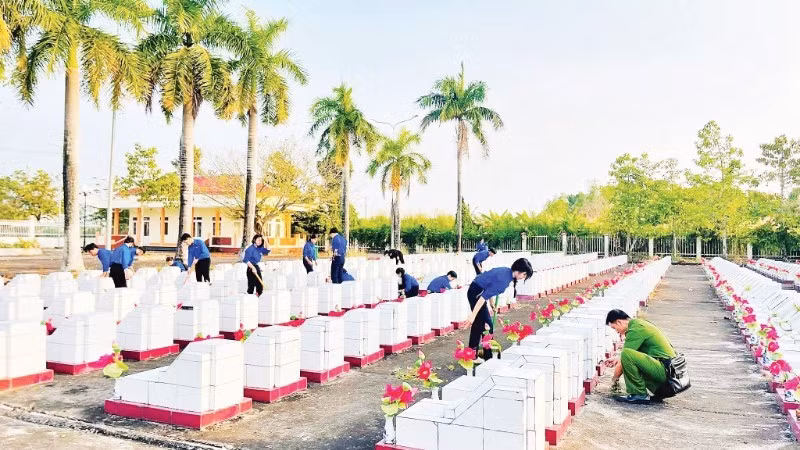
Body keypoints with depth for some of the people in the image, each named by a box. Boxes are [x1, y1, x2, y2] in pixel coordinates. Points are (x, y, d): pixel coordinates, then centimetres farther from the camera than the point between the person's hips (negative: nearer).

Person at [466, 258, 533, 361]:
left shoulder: (507, 272, 2)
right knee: (487, 325, -4)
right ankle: (488, 357, 6)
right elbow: (484, 297, -29)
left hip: (476, 292, 10)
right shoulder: (504, 279, -26)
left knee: (478, 324, 16)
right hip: (476, 293, -10)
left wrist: (488, 305, 14)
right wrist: (473, 315, -28)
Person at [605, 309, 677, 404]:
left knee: (626, 354, -24)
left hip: (663, 369, -11)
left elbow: (626, 354, -12)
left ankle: (639, 395, -11)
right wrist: (617, 359, 28)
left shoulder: (635, 330, -14)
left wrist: (615, 378, 2)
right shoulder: (638, 323, 16)